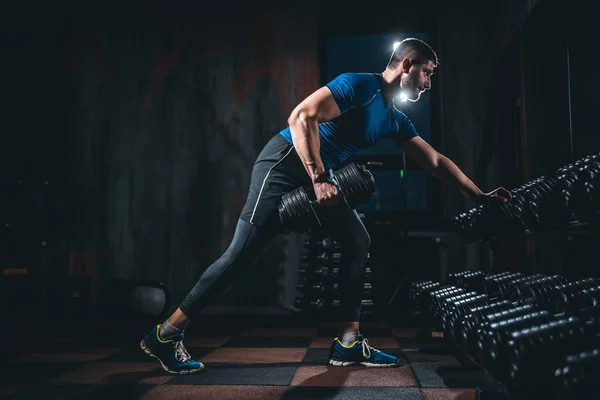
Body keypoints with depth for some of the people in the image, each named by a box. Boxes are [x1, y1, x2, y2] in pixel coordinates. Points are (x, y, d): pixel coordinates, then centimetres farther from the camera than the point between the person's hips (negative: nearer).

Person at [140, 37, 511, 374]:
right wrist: (319, 179, -31)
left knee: (358, 242, 4)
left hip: (319, 175, 10)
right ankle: (166, 335, -3)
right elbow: (302, 116, -25)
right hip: (286, 163, -9)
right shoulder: (360, 84, -14)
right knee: (242, 253, -12)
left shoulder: (397, 120, 13)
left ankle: (349, 342, 7)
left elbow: (435, 162, 17)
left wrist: (480, 196, 15)